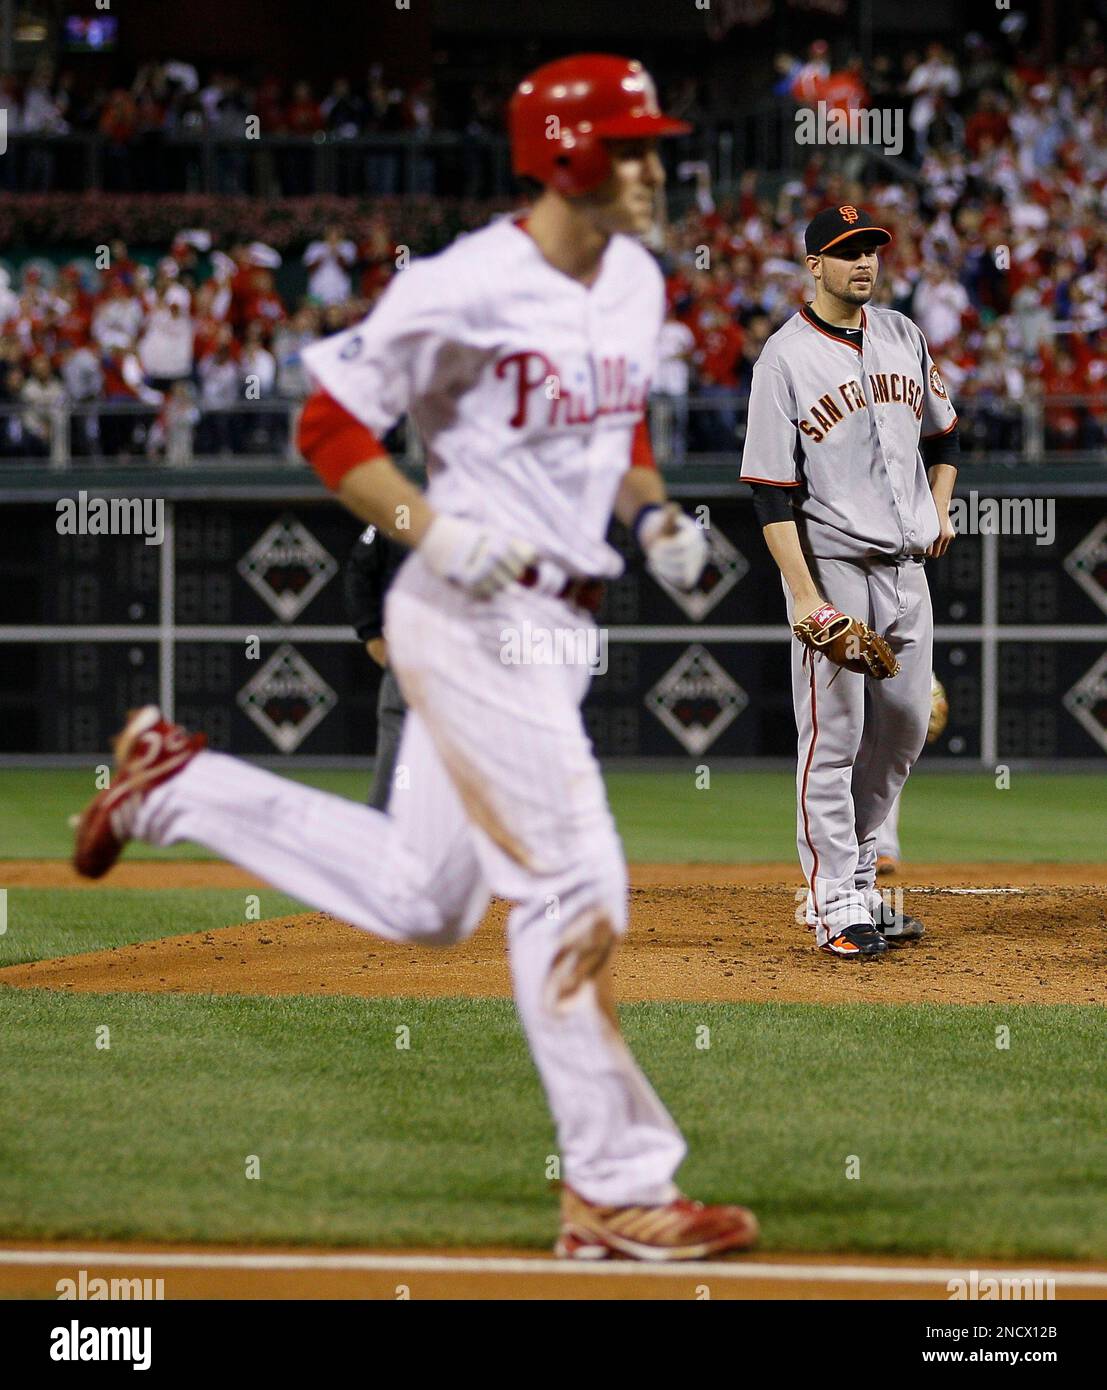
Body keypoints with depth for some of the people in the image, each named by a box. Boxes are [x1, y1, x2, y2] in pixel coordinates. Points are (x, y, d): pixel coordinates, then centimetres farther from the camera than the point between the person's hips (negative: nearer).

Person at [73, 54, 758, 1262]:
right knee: (573, 884, -10)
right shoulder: (467, 290, -17)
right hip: (469, 624, -9)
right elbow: (330, 427, -11)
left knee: (419, 902, 16)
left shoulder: (636, 280, 9)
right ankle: (615, 1193, -3)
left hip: (553, 626, 9)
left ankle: (178, 786, 31)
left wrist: (652, 514, 5)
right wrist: (436, 532, -23)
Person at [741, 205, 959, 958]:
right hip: (832, 564, -6)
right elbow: (771, 489, -12)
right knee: (832, 737, -5)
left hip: (905, 565, 6)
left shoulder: (904, 336, 10)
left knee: (904, 729, 9)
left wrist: (941, 508, 8)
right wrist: (804, 595, -19)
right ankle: (835, 905, 0)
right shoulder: (786, 358, -9)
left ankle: (855, 883, 23)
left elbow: (943, 431, 25)